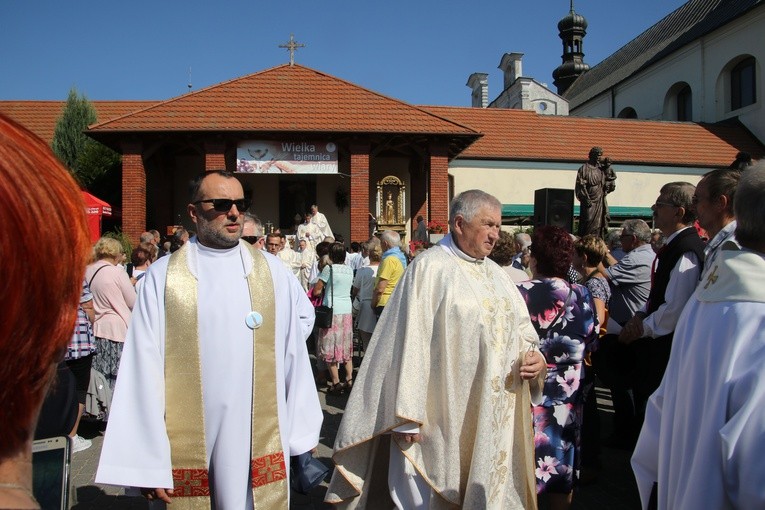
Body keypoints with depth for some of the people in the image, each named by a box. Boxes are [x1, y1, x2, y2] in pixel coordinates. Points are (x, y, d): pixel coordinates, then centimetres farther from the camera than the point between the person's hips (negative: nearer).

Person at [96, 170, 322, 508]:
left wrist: (300, 430, 4)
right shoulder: (163, 277, -5)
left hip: (261, 440, 2)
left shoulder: (271, 272, 1)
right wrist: (148, 461, -10)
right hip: (186, 445, -1)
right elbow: (145, 368, -7)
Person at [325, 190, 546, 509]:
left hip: (495, 418, 7)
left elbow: (521, 329, 19)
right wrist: (407, 417, -15)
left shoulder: (496, 274, 12)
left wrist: (533, 356, -3)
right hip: (443, 419, -6)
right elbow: (410, 344, -14)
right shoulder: (430, 268, -10)